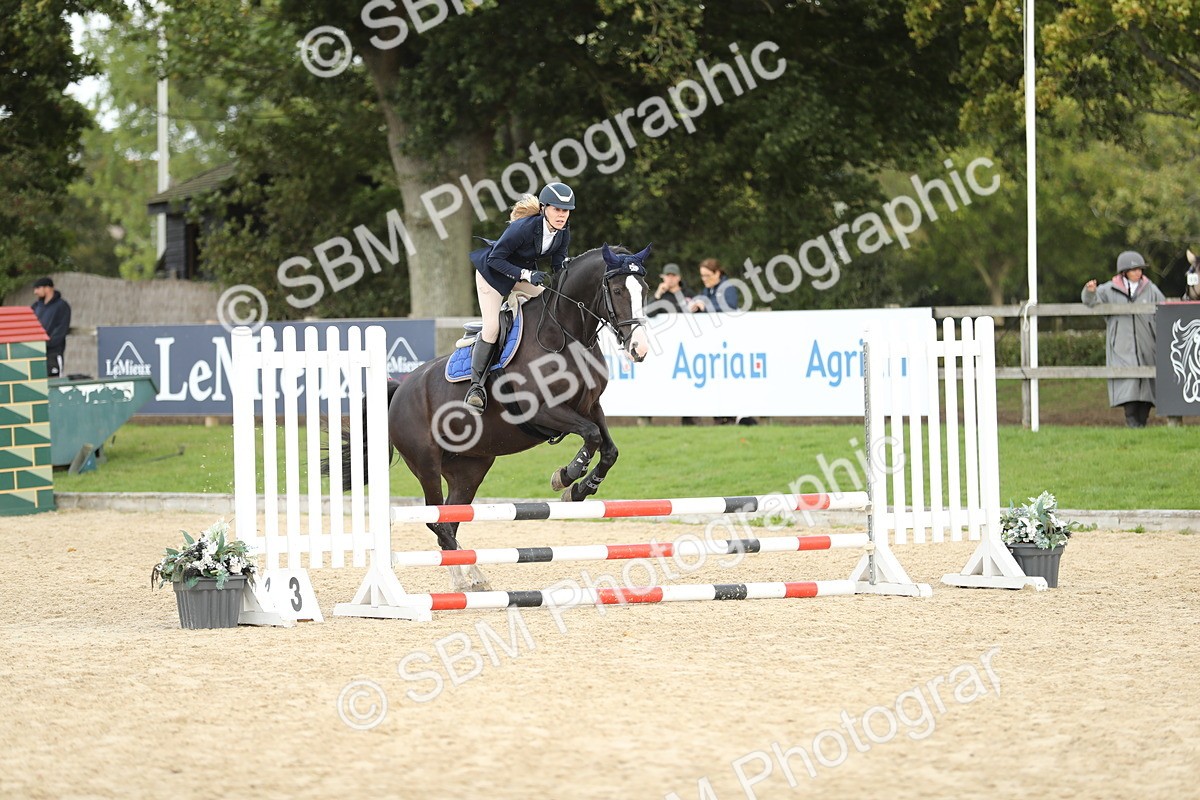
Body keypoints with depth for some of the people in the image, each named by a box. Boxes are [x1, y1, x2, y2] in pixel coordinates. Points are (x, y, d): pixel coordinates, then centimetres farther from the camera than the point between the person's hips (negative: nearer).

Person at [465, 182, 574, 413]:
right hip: (494, 271, -7)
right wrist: (527, 275, -36)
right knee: (492, 327, -15)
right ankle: (476, 386, -7)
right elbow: (495, 259, -28)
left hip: (526, 272, 7)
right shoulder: (523, 228, -35)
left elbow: (559, 267, -2)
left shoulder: (563, 233, -15)